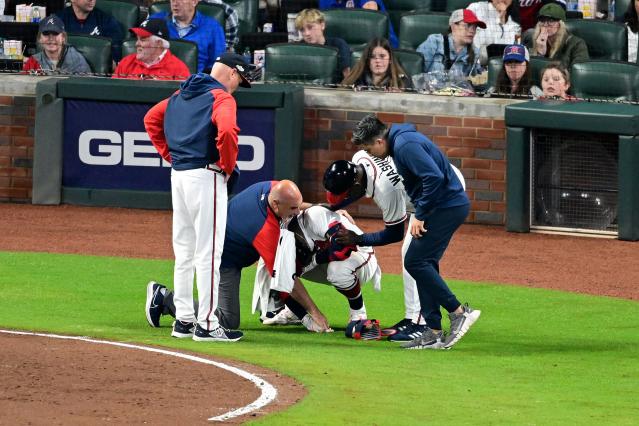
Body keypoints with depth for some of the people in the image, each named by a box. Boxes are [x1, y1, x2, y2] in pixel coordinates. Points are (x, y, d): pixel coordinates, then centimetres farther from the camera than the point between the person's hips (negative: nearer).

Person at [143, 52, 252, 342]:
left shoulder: (181, 94, 16)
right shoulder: (222, 97, -9)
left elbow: (151, 119, 23)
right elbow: (226, 130, -27)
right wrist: (228, 166, -12)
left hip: (178, 174, 8)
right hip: (205, 176, -8)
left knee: (184, 251, 14)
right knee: (208, 252, -6)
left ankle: (183, 320, 17)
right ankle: (207, 324, -7)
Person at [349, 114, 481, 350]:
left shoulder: (405, 145, -17)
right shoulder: (402, 140, 16)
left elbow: (434, 178, -26)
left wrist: (420, 215, -18)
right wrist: (420, 215, 13)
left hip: (447, 206, -11)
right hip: (451, 205, 11)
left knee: (416, 262, -12)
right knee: (424, 264, 11)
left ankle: (458, 312, -10)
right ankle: (433, 333, 12)